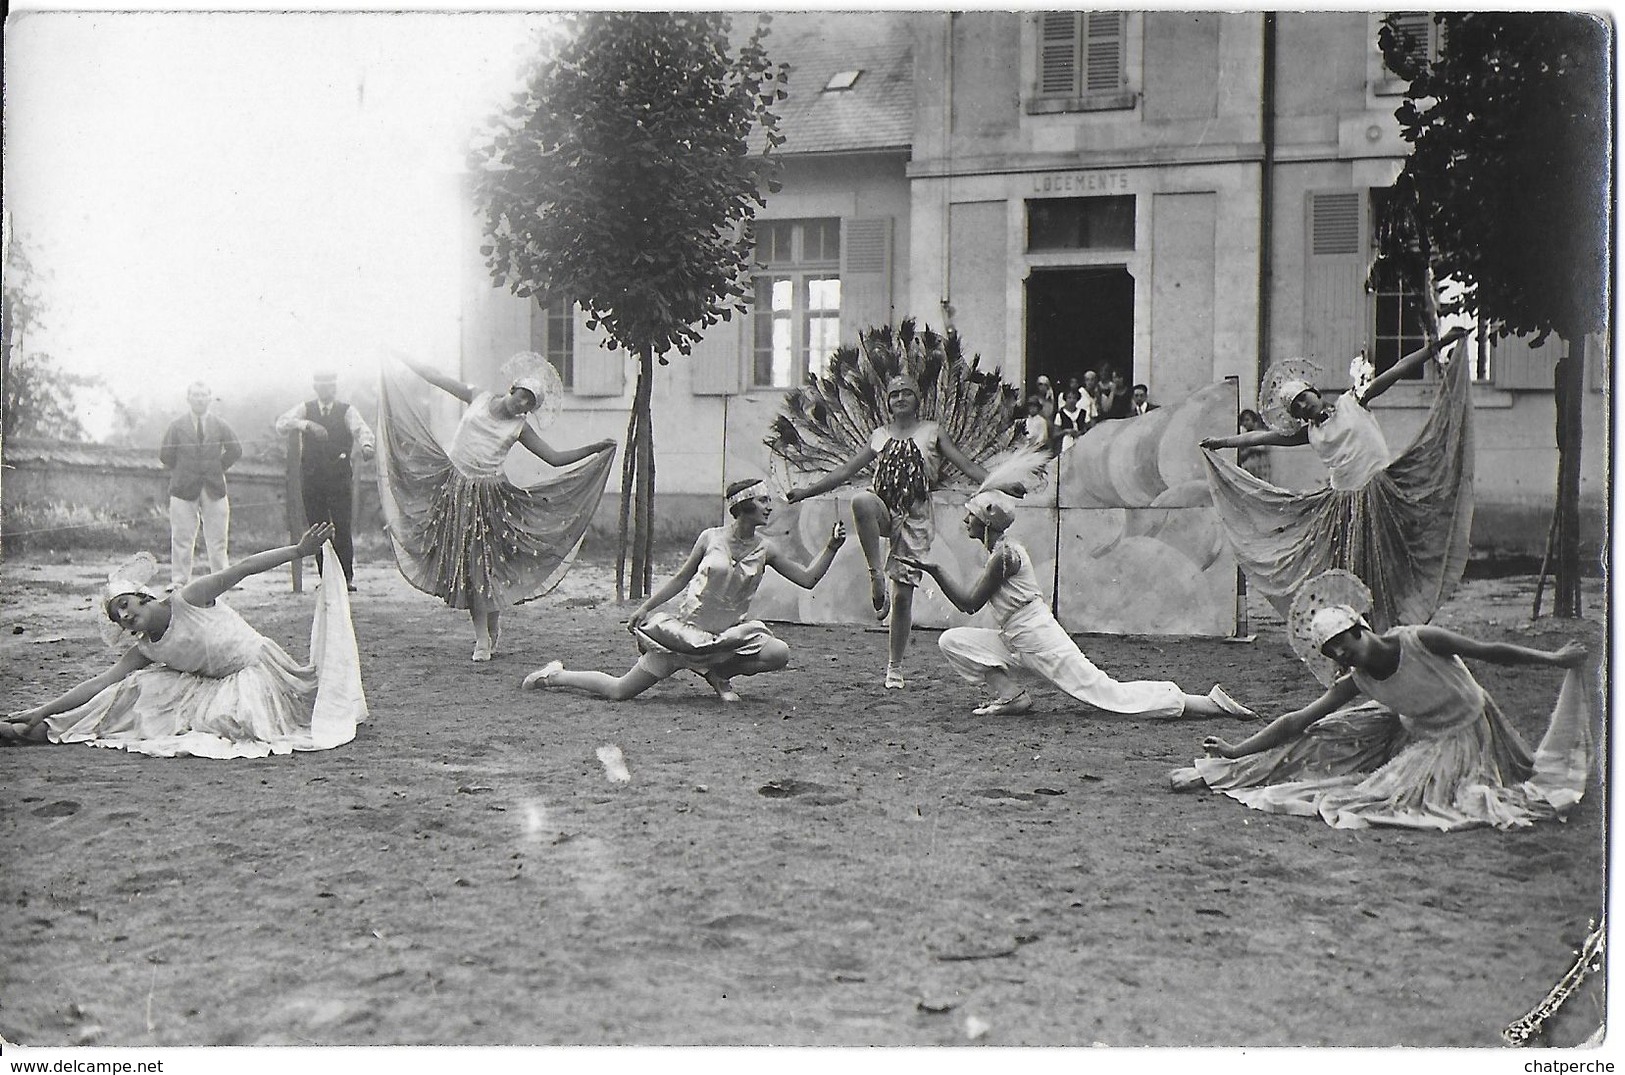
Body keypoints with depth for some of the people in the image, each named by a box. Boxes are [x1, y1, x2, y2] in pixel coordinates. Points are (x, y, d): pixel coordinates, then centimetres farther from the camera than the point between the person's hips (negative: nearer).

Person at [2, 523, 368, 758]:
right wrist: (44, 710, -5)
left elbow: (241, 569, -20)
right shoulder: (146, 651, 3)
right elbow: (100, 683, 2)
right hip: (223, 686, 6)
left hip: (261, 666, -6)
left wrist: (299, 550, -29)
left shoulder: (187, 601, -12)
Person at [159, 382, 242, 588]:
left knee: (217, 538, 4)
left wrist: (219, 469, 6)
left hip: (214, 488, 2)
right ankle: (179, 581, 4)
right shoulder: (176, 426, 3)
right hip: (184, 488, -2)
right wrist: (179, 472, 1)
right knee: (182, 538, 0)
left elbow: (236, 450, 11)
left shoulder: (220, 426, 8)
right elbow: (165, 455, 2)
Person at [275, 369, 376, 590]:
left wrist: (366, 445, -37)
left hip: (339, 478, -2)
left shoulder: (347, 411, 4)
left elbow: (361, 428, -14)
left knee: (342, 528, -8)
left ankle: (347, 577, -3)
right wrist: (305, 424, -26)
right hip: (311, 479, 2)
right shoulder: (306, 409, 8)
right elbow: (281, 424, -7)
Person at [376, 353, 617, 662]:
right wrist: (400, 360, 12)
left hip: (487, 495, -2)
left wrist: (594, 449, -6)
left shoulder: (519, 427, 3)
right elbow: (438, 378, 10)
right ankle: (484, 636, 7)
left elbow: (555, 457, 2)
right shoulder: (479, 398, 6)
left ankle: (487, 636, 3)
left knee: (482, 564, -8)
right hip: (454, 487, 2)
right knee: (461, 562, 0)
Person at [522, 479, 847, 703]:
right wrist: (645, 608, 5)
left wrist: (831, 548, -12)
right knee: (619, 692, -7)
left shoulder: (765, 550, -2)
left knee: (779, 654, -24)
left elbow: (807, 579, -1)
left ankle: (719, 673, 4)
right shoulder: (711, 538, -7)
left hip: (730, 634, 3)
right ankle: (556, 675, 20)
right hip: (685, 629, -3)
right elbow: (681, 578, 4)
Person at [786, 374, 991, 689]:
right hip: (884, 509, 1)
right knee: (861, 500, -37)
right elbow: (847, 469, 17)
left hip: (915, 517, -1)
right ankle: (876, 576, -28)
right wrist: (807, 490, 13)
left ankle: (895, 667, 10)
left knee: (903, 594, -3)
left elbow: (966, 465, 3)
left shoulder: (932, 432, 7)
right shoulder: (879, 436, 14)